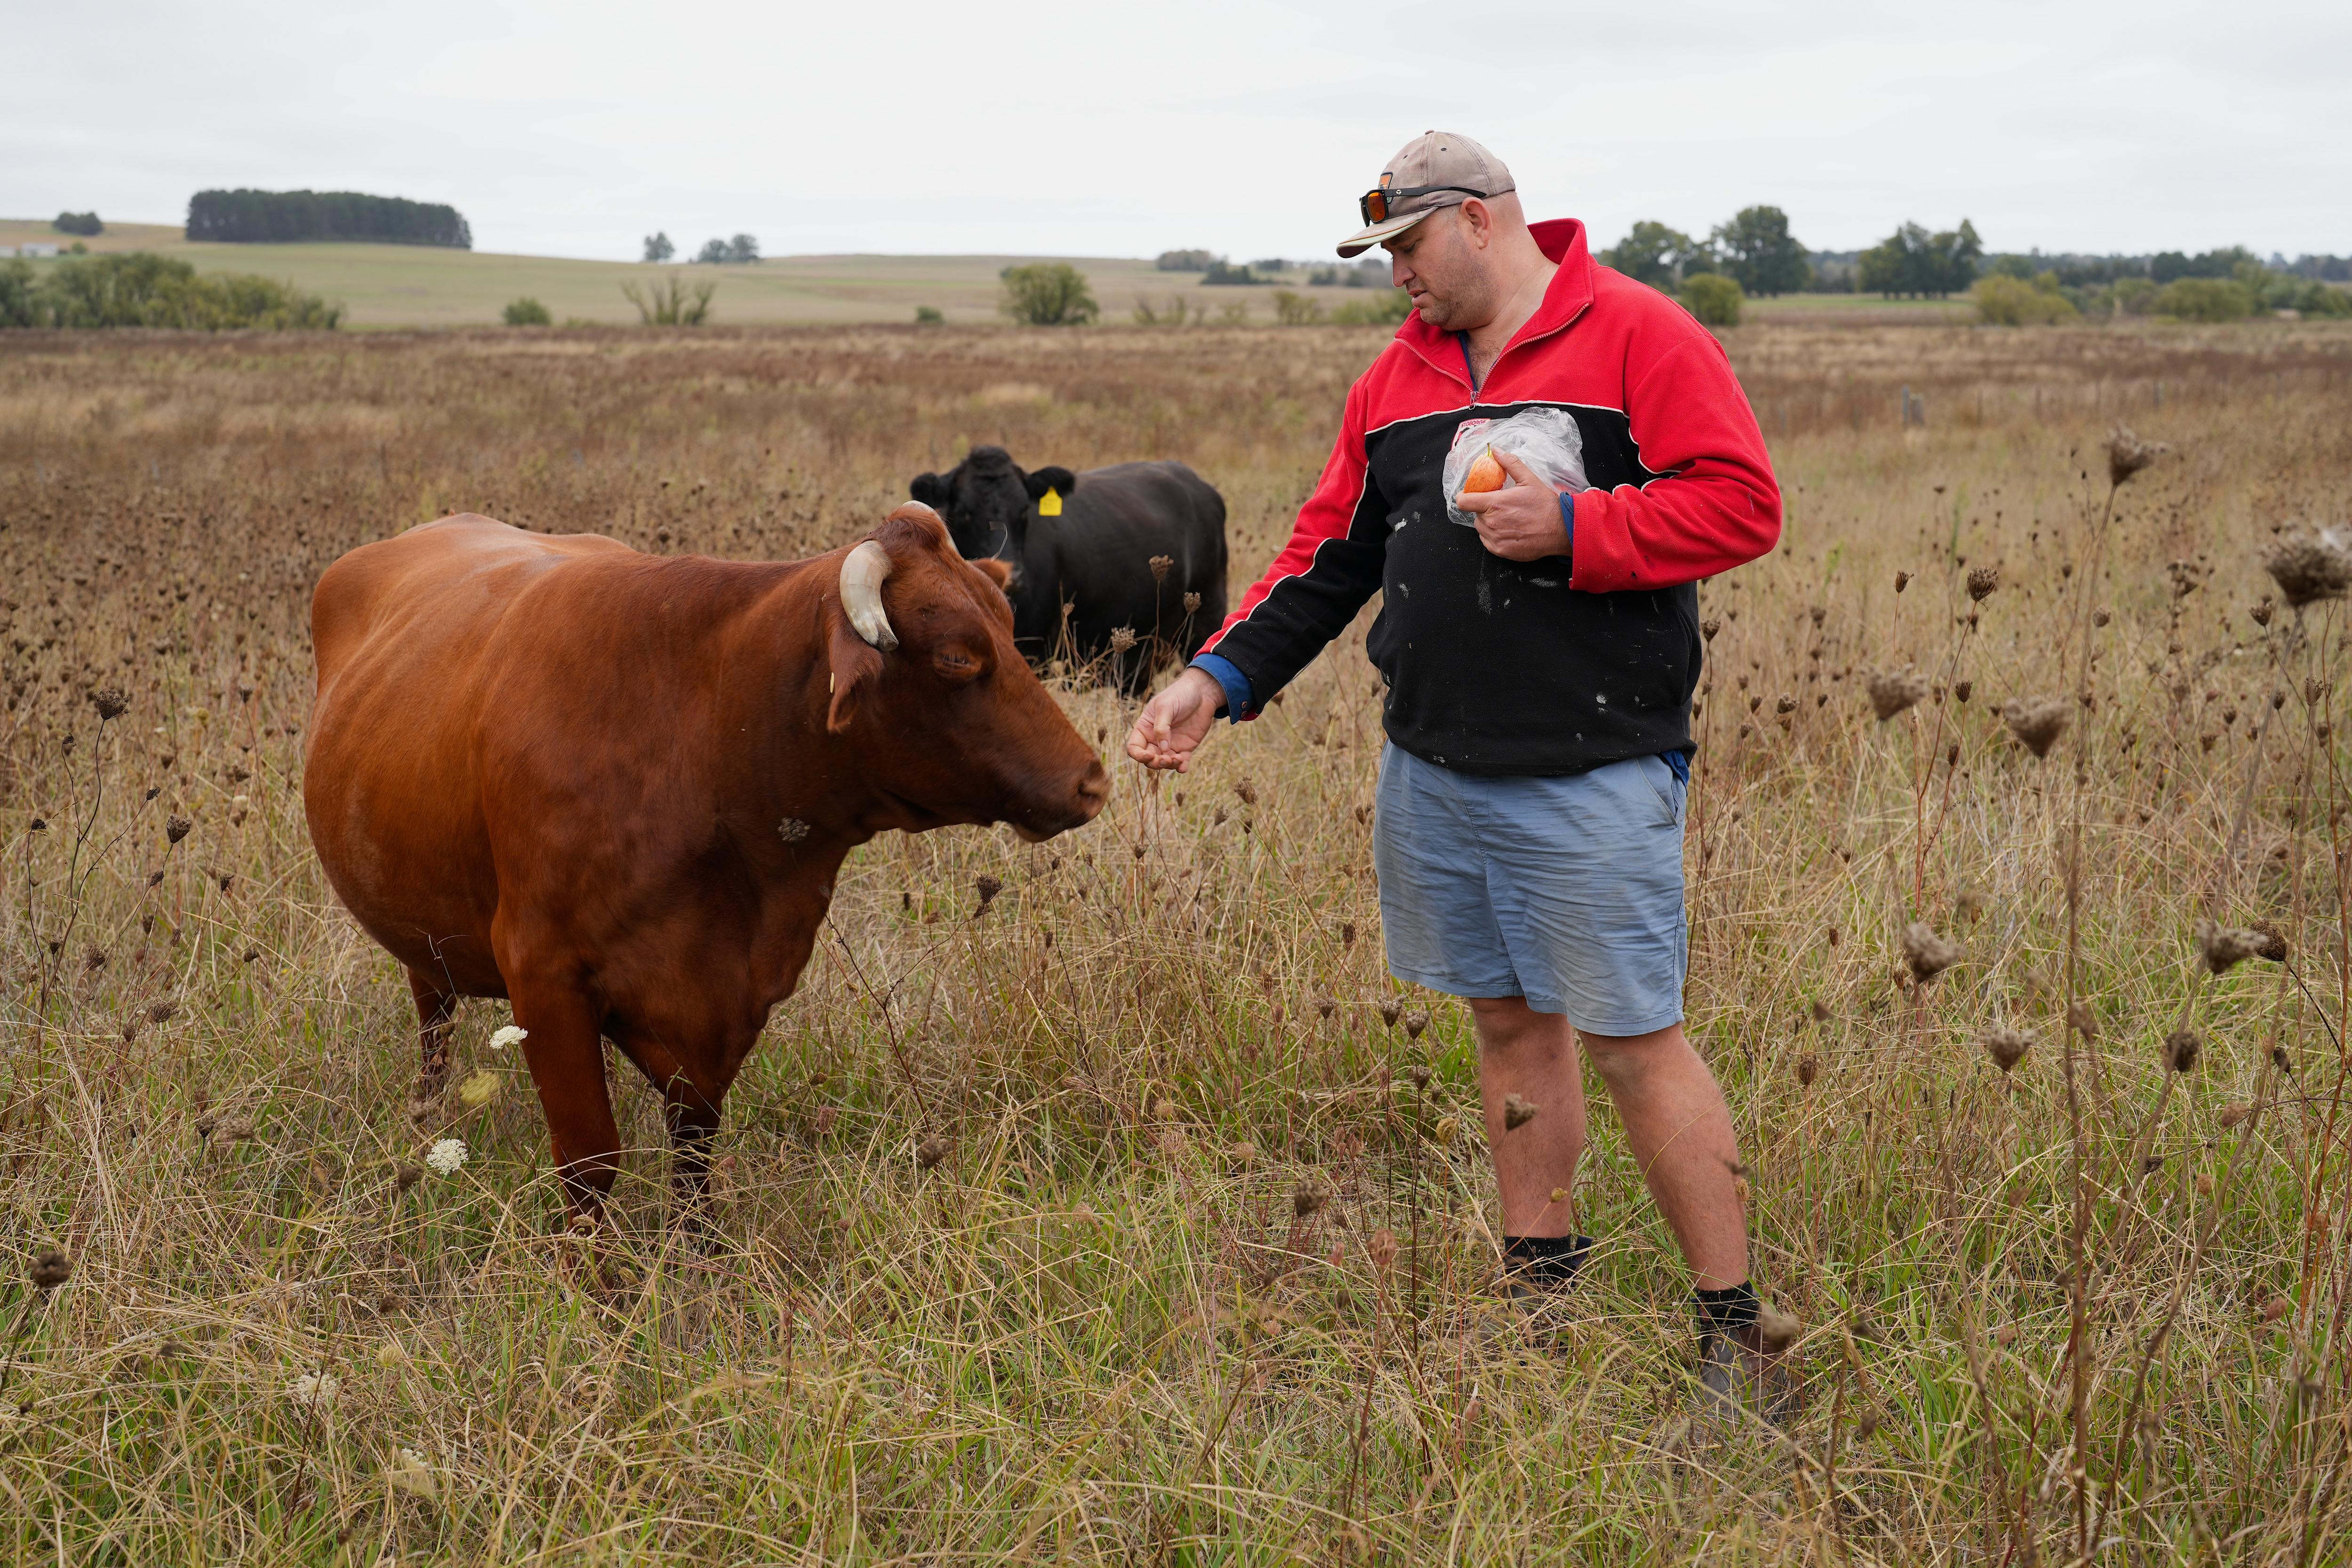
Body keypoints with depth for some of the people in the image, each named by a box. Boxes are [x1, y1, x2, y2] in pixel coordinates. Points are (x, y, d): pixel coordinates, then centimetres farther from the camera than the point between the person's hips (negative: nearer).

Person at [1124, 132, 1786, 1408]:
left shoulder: (1638, 336, -6)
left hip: (1593, 777, -7)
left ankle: (1733, 1334, 6)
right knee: (1509, 1021, 15)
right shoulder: (1397, 376, 14)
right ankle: (1541, 1298, 28)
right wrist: (1220, 677, 4)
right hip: (1430, 769, 7)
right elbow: (1328, 554, 15)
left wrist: (1570, 528, -21)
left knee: (1634, 1045, -5)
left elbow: (1741, 504, -13)